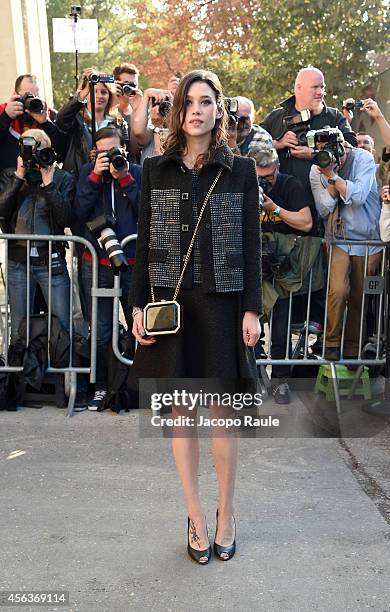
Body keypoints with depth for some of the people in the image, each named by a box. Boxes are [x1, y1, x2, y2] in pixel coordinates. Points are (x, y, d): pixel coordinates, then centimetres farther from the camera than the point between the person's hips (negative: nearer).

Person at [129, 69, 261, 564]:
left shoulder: (240, 170, 3)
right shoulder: (155, 170, 6)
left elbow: (250, 244, 2)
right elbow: (144, 242, 6)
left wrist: (252, 309, -4)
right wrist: (139, 305, 0)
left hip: (221, 301, -1)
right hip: (170, 300, 1)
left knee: (222, 411, 3)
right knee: (180, 411, 6)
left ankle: (225, 511, 23)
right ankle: (196, 517, 20)